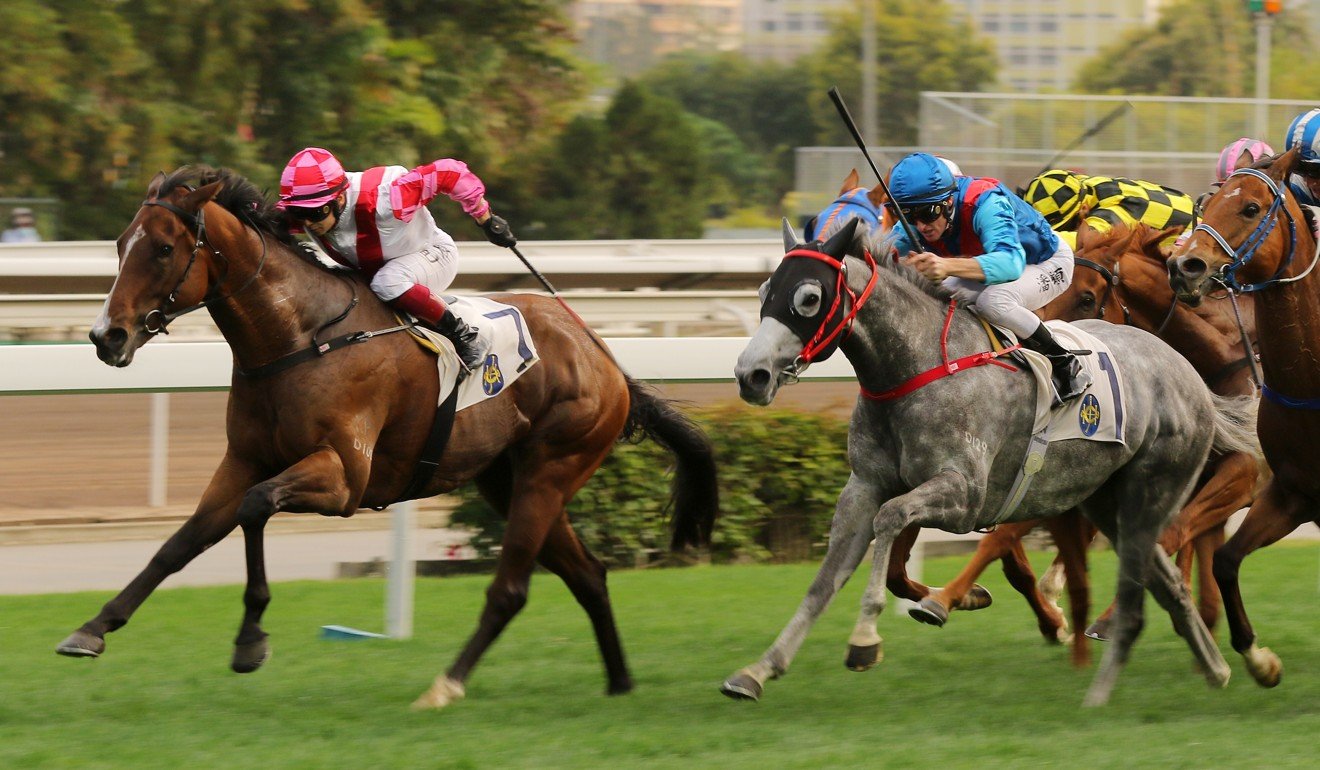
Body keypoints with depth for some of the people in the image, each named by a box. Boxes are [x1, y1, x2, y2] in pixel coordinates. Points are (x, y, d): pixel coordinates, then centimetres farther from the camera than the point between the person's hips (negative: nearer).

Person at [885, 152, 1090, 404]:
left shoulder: (985, 204, -39)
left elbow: (1011, 261, -54)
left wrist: (948, 266, -69)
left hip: (1048, 263, -7)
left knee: (992, 301, -36)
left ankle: (1065, 366, -15)